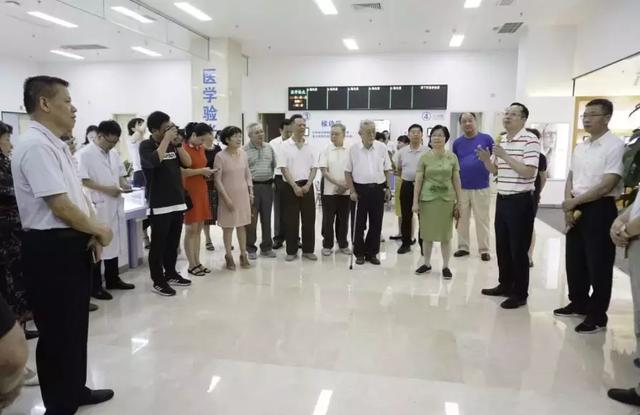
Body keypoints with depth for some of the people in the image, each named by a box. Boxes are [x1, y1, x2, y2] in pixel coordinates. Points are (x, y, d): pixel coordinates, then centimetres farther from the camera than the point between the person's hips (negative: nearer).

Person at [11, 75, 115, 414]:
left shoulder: (56, 145, 13)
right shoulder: (36, 145, -18)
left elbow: (78, 195, 16)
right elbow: (60, 206, -23)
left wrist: (92, 232, 1)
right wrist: (99, 230, -8)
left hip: (72, 245, 10)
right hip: (51, 249, -10)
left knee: (76, 325, 20)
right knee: (58, 332, 4)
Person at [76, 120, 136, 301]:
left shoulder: (114, 154, 11)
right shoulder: (85, 154, -11)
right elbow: (82, 180, -17)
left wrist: (123, 184, -1)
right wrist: (106, 189, -20)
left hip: (114, 205, 8)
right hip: (96, 206, -7)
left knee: (114, 243, 16)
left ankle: (113, 279, 29)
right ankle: (95, 286, 12)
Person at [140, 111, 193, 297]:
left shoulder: (172, 145, 12)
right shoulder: (146, 145, -6)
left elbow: (187, 163, 5)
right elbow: (155, 160, -27)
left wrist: (177, 143, -4)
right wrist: (167, 139, -18)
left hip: (178, 202, 7)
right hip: (159, 205, -6)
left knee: (173, 242, 15)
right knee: (158, 244, 1)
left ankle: (171, 274, 29)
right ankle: (158, 281, 9)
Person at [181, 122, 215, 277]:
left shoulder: (201, 148, 13)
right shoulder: (183, 149, -13)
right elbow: (181, 172, -20)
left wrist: (207, 173, 7)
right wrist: (201, 171, -17)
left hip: (201, 190, 8)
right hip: (189, 191, -8)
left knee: (199, 229, 10)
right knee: (191, 229, -2)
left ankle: (197, 262, 18)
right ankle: (192, 265, 7)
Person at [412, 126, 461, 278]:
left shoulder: (452, 157, 3)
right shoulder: (424, 157, -1)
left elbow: (456, 181, 5)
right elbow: (418, 180, -1)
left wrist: (459, 202, 2)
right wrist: (415, 202, -5)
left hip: (447, 200, 0)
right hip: (427, 199, 0)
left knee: (446, 235, 6)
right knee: (427, 234, 8)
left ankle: (446, 266, 19)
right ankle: (427, 263, 24)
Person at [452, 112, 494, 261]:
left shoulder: (486, 139, -2)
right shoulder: (457, 142, 5)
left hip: (481, 187, -2)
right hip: (461, 188, 3)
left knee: (482, 220, 5)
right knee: (462, 219, 10)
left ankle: (484, 249, 15)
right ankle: (463, 247, 22)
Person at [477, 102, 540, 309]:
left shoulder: (530, 141, -12)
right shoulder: (502, 141, 13)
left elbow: (528, 172, -22)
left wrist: (505, 156, -23)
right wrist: (486, 160, -3)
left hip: (520, 201, -8)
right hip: (502, 199, 8)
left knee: (518, 249, 0)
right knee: (502, 246, 15)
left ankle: (520, 293, 12)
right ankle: (505, 285, 29)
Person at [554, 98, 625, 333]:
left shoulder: (615, 146, -11)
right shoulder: (580, 148, 12)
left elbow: (607, 185, -18)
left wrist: (574, 201, -12)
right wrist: (568, 205, -2)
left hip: (600, 210, -7)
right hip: (576, 209, 7)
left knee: (598, 265, 1)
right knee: (574, 260, 14)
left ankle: (597, 316, 14)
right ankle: (579, 304, 31)